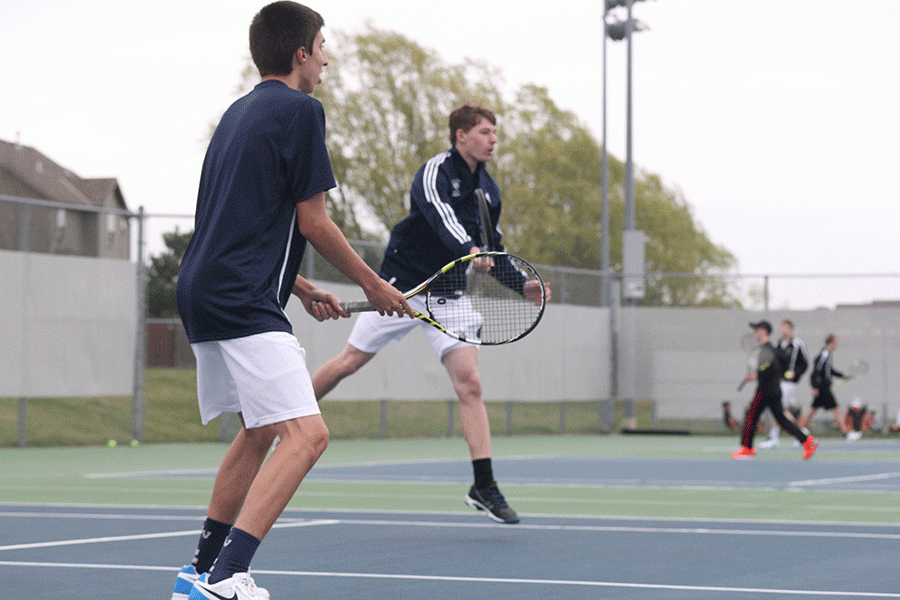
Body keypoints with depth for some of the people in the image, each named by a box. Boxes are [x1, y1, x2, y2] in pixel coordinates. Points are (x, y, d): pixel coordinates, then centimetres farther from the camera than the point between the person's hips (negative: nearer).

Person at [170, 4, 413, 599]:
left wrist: (306, 291, 29)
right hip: (243, 301, -10)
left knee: (260, 430, 22)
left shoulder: (238, 112, 21)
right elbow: (312, 222, -7)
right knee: (306, 434, -17)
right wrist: (375, 286, 5)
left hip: (202, 290, 10)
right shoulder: (300, 109, -6)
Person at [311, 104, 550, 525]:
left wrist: (523, 285, 6)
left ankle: (484, 487, -12)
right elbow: (440, 215, -34)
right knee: (351, 361, 5)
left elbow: (493, 250, 19)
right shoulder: (436, 171, -13)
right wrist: (469, 249, -52)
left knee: (469, 383, -10)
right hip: (402, 285, -5)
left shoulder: (488, 190, 9)